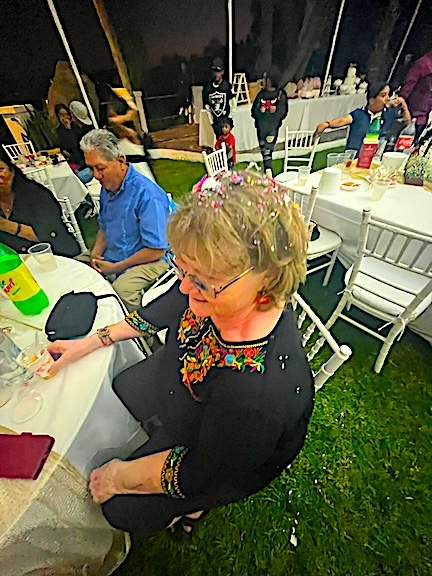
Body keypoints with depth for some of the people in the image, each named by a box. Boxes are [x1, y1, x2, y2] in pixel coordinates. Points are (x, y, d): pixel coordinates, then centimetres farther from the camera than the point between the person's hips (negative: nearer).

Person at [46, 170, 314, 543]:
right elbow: (164, 311, -7)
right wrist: (91, 342, 1)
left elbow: (201, 476, -26)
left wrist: (121, 476, -11)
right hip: (174, 384, 6)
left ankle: (193, 506, 44)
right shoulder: (211, 289, -28)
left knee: (121, 508, 12)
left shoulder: (259, 391, -45)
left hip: (218, 454, -5)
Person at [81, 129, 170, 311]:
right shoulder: (107, 187, 8)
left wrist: (116, 268, -12)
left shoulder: (146, 193, -19)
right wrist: (96, 253, 2)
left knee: (120, 290, -33)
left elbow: (156, 251, -22)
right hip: (111, 258, 8)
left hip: (149, 262, -8)